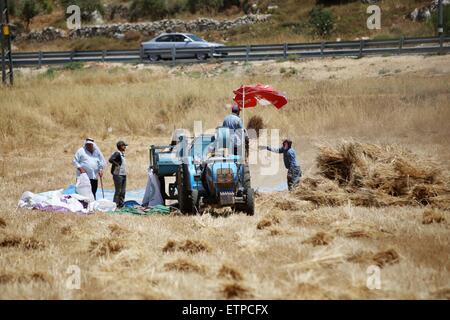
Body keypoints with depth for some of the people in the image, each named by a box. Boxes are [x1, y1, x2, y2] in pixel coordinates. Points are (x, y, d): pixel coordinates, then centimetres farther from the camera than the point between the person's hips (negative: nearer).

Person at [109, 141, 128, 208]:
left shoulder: (122, 154, 15)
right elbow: (111, 160, -26)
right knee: (118, 191, -8)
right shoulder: (117, 153, -12)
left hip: (124, 175, 9)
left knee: (123, 191, 10)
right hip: (118, 175, -9)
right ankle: (115, 205, -4)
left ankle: (121, 204, 15)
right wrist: (117, 164, -18)